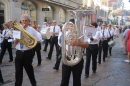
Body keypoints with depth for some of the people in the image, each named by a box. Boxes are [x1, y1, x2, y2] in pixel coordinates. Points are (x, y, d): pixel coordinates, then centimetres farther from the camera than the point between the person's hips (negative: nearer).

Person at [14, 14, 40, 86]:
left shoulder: (32, 30, -1)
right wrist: (17, 39, -13)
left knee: (29, 70, 11)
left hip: (28, 53, -2)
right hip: (19, 53, 3)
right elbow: (15, 43, 8)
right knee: (18, 71, 6)